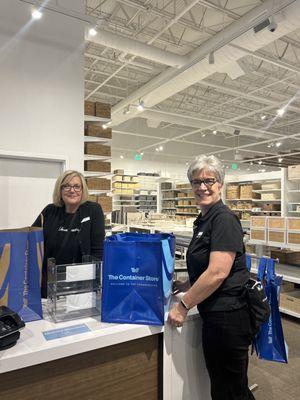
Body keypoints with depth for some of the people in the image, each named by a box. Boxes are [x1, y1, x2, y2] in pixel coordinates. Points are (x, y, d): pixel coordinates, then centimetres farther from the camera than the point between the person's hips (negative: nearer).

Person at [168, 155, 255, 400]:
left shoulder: (224, 219, -17)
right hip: (214, 316, 9)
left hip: (227, 317, -9)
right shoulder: (204, 220, 11)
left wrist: (183, 305, -18)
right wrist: (183, 286, 13)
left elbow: (218, 272, -25)